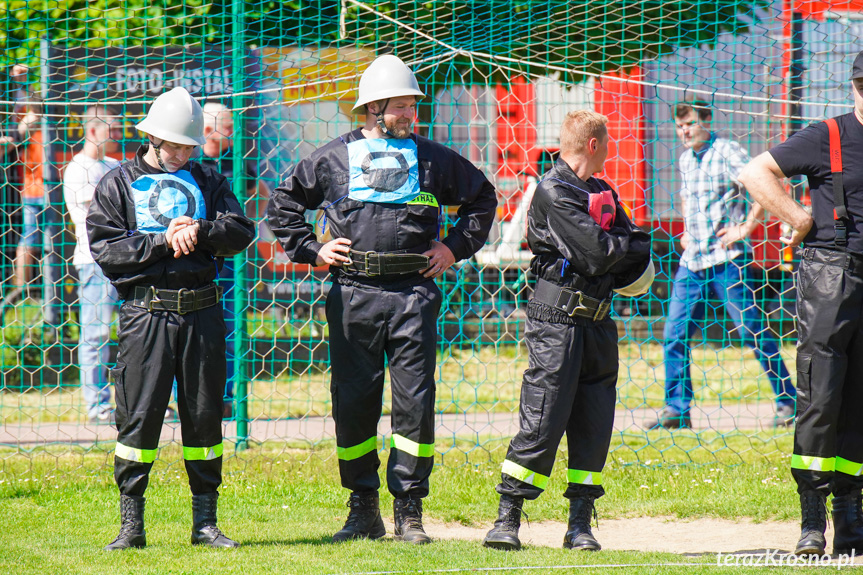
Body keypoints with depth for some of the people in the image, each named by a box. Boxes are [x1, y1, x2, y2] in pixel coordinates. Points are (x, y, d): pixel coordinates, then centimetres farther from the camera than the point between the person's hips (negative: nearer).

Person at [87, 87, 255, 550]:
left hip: (203, 312, 3)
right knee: (138, 418, -4)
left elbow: (241, 232, 6)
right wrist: (164, 241, -12)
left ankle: (205, 521, 12)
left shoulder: (207, 181, 14)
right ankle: (131, 524, 2)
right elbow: (105, 247, -5)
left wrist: (201, 230, -12)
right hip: (145, 314, -3)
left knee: (204, 416, 5)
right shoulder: (118, 184, 5)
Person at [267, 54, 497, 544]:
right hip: (353, 296, 0)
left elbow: (482, 197, 23)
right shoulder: (334, 158, 9)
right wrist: (311, 250, 8)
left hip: (413, 294, 0)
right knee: (353, 401, 1)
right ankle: (364, 508, 12)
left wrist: (455, 248, 13)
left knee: (415, 401, -5)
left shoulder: (433, 158, 11)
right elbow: (284, 205, 19)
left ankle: (410, 510, 1)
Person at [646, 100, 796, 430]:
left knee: (754, 334, -3)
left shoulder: (726, 152, -9)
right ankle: (676, 410, 10)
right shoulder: (685, 159, 15)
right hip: (692, 261, 7)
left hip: (726, 259, -7)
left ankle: (787, 401, 6)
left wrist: (746, 228, -18)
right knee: (675, 334, 3)